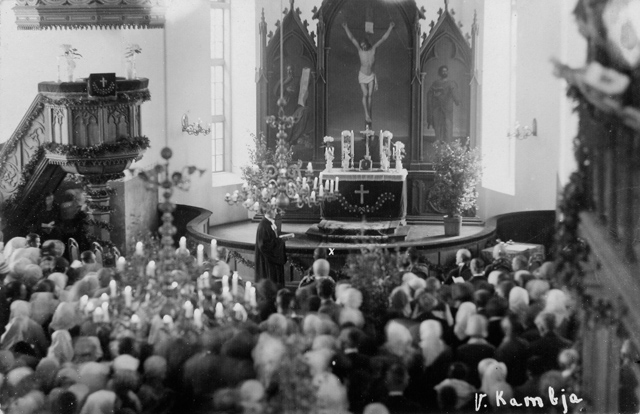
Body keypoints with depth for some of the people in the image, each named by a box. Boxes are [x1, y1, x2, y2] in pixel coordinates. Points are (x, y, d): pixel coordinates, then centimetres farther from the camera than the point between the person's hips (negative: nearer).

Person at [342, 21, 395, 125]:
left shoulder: (373, 49, -7)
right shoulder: (360, 50, -10)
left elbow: (383, 38, -7)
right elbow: (351, 38, -13)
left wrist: (390, 28, -10)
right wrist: (346, 28, -18)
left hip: (371, 76, 2)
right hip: (362, 75, -2)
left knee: (370, 95, 1)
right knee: (365, 94, -13)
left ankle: (368, 116, 6)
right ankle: (367, 114, -15)